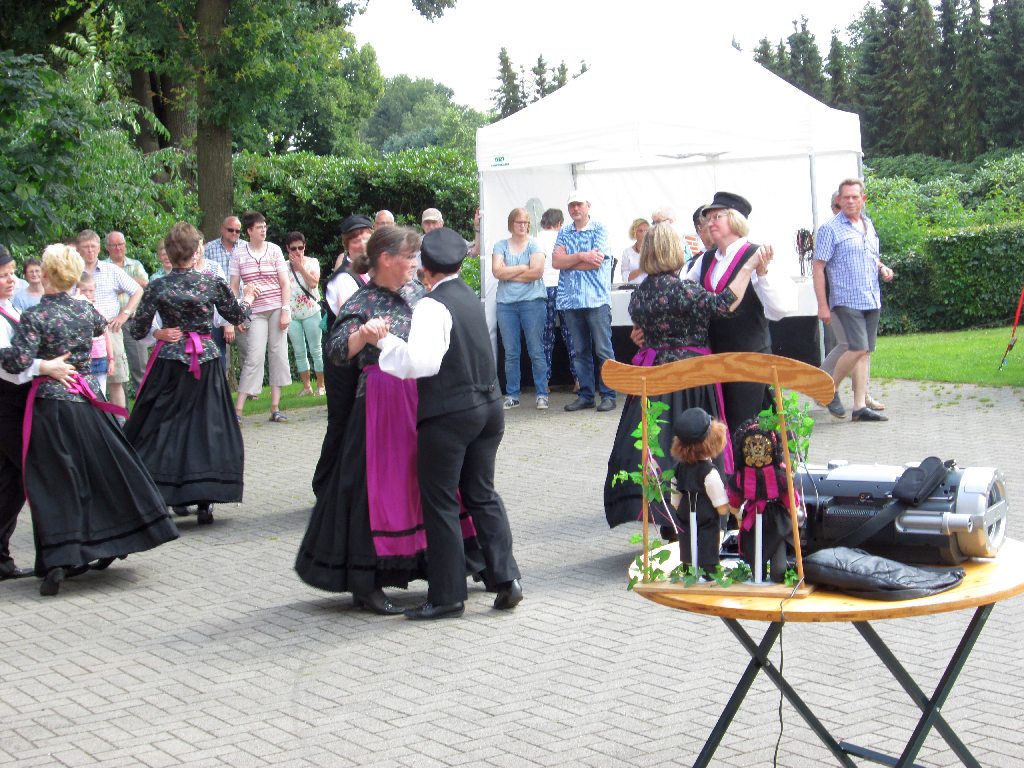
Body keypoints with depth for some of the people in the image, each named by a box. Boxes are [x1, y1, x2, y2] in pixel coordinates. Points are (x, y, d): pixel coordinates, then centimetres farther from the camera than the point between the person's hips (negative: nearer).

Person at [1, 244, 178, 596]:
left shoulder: (35, 317, -13)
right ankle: (109, 545, 23)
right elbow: (102, 325, 27)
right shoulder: (85, 310, 3)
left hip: (51, 405, -4)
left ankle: (58, 559, -8)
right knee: (102, 471, 15)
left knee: (55, 482, -1)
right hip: (88, 402, 4)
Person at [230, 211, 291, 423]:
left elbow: (284, 283, 3)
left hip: (277, 308, 2)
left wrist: (285, 310, -5)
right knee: (254, 357, -9)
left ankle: (275, 408, 6)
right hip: (255, 311, -1)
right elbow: (233, 286, 4)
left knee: (278, 354, 1)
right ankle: (238, 410, -6)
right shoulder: (239, 253, 2)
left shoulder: (274, 250, 3)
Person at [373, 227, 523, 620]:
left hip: (449, 412, -8)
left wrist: (384, 340, -22)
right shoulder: (472, 298, 11)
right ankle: (505, 577, 10)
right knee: (482, 493, 16)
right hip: (489, 406, 8)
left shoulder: (432, 305, -14)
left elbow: (420, 362, -25)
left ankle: (447, 594, 6)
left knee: (440, 502, 2)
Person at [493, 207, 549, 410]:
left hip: (532, 301, -2)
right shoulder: (501, 246, 10)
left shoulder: (534, 245, 4)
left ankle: (542, 394, 1)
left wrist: (509, 273, -5)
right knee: (510, 353, 5)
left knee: (536, 351, -3)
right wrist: (524, 268, -5)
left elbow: (537, 271, -10)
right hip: (506, 303, 2)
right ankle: (512, 395, 11)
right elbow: (497, 271, -5)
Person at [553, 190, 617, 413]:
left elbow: (596, 261, -11)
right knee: (580, 351, 8)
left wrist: (568, 261, -2)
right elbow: (555, 261, 0)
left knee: (603, 350, -5)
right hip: (571, 300, 4)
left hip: (596, 299, -4)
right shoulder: (564, 233, 14)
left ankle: (608, 395, -1)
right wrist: (581, 256, -11)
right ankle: (585, 395, 14)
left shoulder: (600, 230, 2)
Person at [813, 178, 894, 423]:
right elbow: (819, 268, -8)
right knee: (858, 348, -17)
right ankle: (831, 389, 4)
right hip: (847, 300, -7)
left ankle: (860, 406, 8)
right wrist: (822, 305, -14)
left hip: (872, 300, 7)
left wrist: (882, 268, 7)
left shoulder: (869, 226, 15)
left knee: (865, 352, 5)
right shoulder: (830, 229, -5)